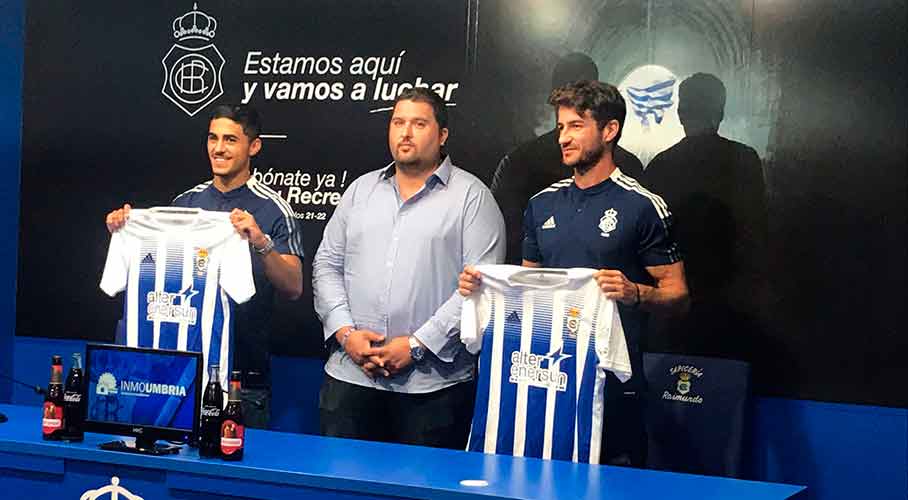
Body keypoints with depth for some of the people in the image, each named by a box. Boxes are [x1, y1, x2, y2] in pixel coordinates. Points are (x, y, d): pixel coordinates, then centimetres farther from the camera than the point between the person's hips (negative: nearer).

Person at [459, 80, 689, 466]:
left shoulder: (642, 206, -5)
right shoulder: (543, 204, 13)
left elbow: (676, 294, -5)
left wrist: (634, 293, -24)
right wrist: (481, 284, 4)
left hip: (612, 379, -5)